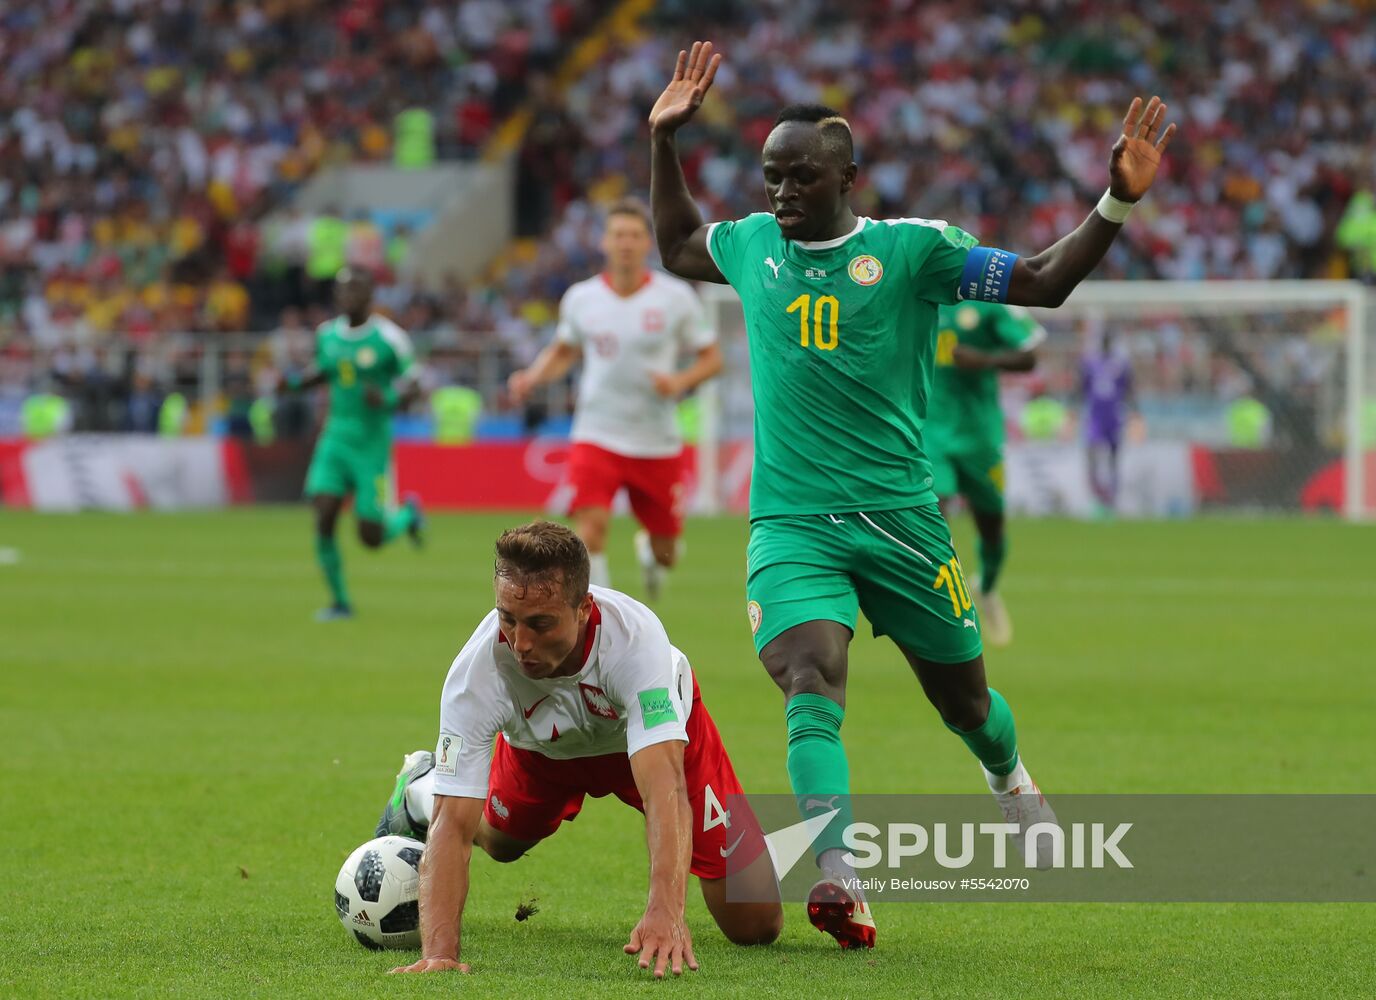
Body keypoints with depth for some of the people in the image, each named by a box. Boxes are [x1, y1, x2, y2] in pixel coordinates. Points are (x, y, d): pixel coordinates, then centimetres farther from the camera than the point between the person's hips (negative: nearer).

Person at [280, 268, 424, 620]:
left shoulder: (389, 337, -10)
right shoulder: (327, 335, 5)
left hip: (372, 444, -4)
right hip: (336, 438, 4)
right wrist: (294, 382, 4)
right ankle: (340, 601, 4)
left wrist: (389, 401, -26)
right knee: (323, 519, -10)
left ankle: (408, 513, 31)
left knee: (371, 537, -3)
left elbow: (412, 387, -5)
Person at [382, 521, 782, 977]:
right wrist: (439, 952, -54)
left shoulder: (635, 637, -46)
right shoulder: (477, 670, -40)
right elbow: (453, 826, -41)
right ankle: (420, 791, 53)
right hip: (540, 745, 1)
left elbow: (665, 788, -56)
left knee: (756, 923, -2)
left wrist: (665, 912, -70)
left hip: (658, 729, -1)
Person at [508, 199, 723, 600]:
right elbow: (564, 350, 18)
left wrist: (680, 382, -18)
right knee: (591, 525, -22)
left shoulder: (675, 297, -5)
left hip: (658, 443, 0)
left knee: (664, 553, 10)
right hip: (597, 435, 0)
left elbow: (711, 357, 2)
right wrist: (532, 376, -1)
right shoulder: (581, 298, 0)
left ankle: (649, 552, 49)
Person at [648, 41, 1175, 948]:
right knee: (813, 685, -24)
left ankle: (1011, 779, 49)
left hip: (899, 516, -1)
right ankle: (839, 879, -37)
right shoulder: (753, 245, 8)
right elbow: (676, 247, 31)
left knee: (962, 696, 13)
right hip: (790, 522, 1)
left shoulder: (913, 250, -2)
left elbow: (1043, 283, -2)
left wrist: (1118, 203, -14)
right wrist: (664, 140, 24)